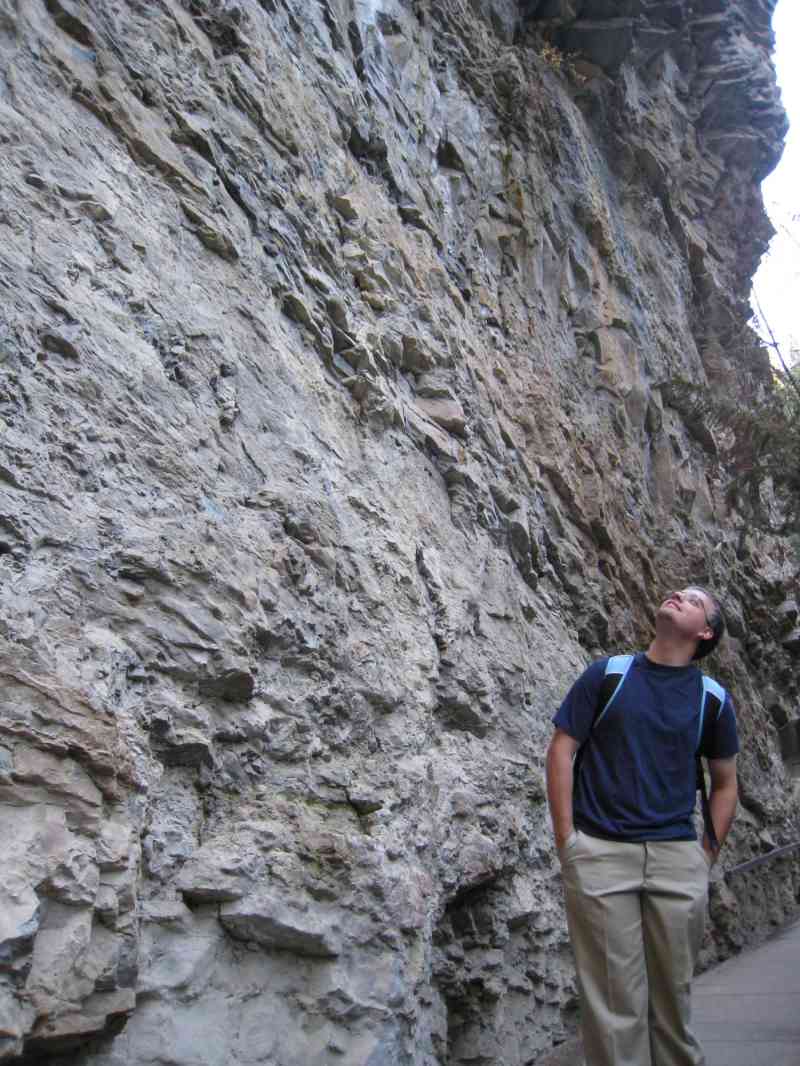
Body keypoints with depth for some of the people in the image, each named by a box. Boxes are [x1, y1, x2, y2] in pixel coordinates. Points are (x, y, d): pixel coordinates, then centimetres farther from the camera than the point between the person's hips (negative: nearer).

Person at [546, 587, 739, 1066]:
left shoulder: (712, 699, 5)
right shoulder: (605, 674, 0)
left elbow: (725, 782, 14)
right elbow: (562, 749, 0)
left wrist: (708, 853, 5)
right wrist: (566, 840, -5)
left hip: (678, 857, 2)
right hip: (599, 852, -2)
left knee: (673, 990, 13)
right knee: (612, 996, 2)